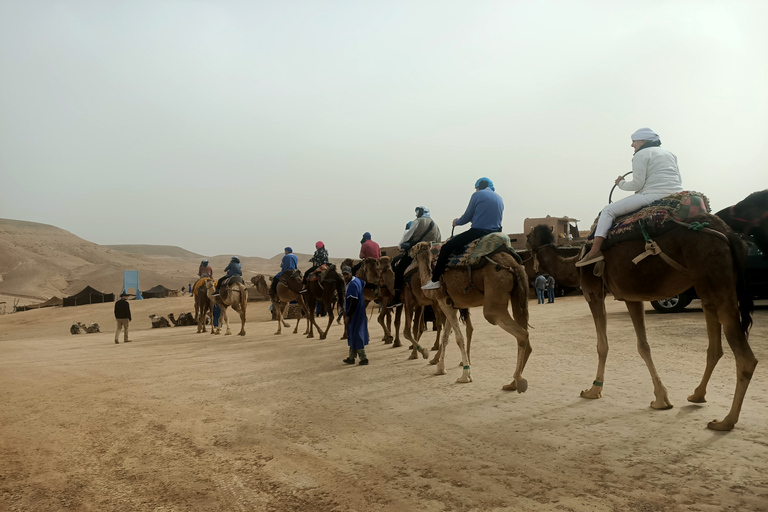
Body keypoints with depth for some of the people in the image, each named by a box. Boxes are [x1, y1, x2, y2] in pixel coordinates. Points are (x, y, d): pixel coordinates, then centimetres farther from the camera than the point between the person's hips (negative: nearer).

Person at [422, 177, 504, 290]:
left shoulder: (477, 195, -2)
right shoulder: (499, 198, 18)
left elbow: (467, 217, -2)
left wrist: (457, 222, 17)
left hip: (477, 232, -8)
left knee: (446, 248, 0)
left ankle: (435, 280, -2)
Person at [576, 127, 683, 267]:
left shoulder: (641, 154, 0)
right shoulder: (670, 154, 25)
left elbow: (637, 184, -7)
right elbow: (678, 181, 23)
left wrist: (621, 183, 12)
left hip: (654, 195, -9)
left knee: (608, 210, -7)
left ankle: (595, 251, -20)